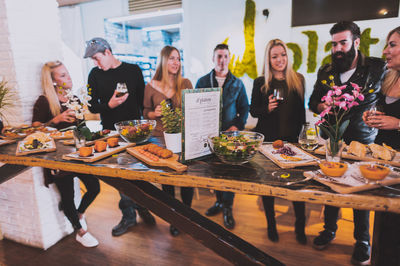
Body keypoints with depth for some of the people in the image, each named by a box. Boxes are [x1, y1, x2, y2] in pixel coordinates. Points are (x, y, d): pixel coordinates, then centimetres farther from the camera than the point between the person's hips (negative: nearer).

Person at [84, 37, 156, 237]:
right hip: (111, 132, 1)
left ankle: (142, 206, 28)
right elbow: (92, 107, 4)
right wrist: (109, 105, -16)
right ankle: (128, 216, 18)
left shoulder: (133, 70, 4)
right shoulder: (95, 75, 6)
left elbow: (143, 100, 5)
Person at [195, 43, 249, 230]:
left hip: (230, 134, -1)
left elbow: (244, 108, 8)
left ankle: (227, 208, 16)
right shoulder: (202, 82, 7)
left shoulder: (237, 84, 7)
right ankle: (220, 201, 29)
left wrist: (237, 126, -7)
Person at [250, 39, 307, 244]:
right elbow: (253, 111, 2)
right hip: (267, 139, 0)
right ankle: (271, 225, 29)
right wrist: (267, 108, -17)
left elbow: (301, 110, 10)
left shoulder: (298, 80, 5)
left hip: (292, 139, 1)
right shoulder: (260, 83, 1)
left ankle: (300, 227, 25)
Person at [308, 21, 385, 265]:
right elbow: (313, 101, 13)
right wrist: (321, 106, -10)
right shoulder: (326, 71, 5)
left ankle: (363, 241, 28)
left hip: (362, 141, -3)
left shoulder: (377, 68, -5)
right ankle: (330, 229, 34)